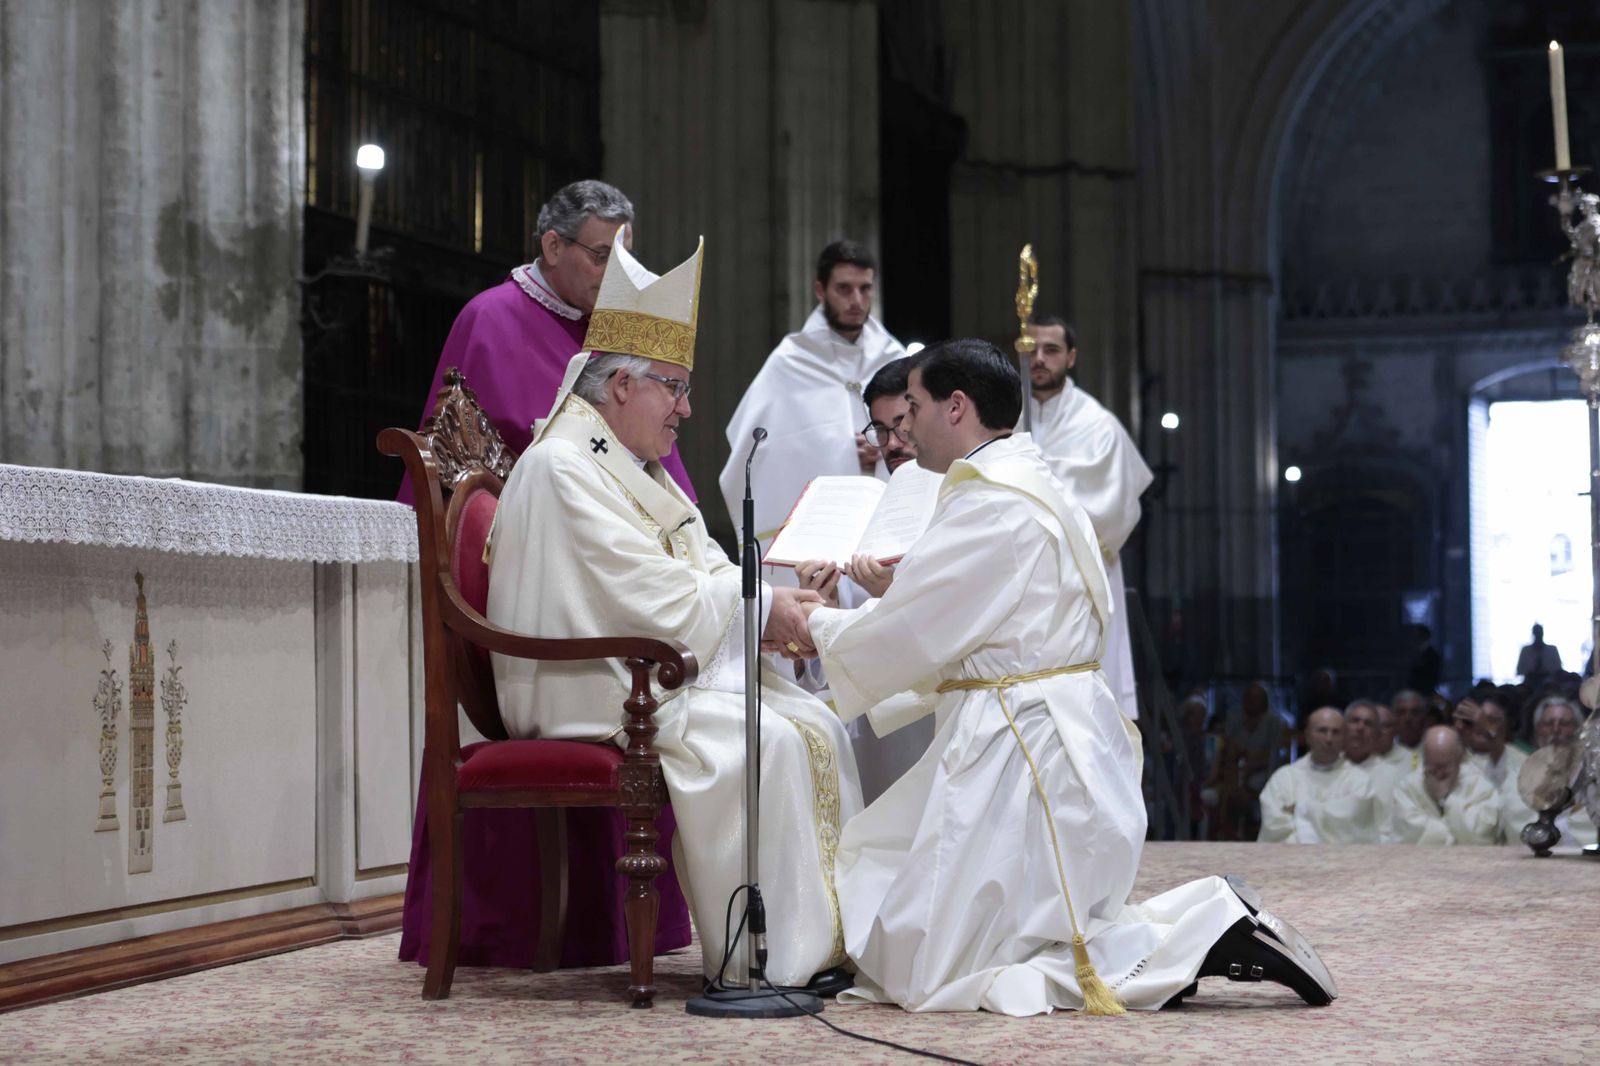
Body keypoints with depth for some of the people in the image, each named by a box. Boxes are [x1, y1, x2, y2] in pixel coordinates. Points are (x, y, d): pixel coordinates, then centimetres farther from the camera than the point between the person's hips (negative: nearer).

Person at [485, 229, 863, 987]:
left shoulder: (635, 469, 19)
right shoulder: (563, 468, -15)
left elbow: (706, 571, 16)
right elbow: (655, 597, -21)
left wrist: (775, 601, -3)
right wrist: (762, 609, -12)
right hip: (596, 691, -10)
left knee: (816, 724, -4)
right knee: (763, 741, -27)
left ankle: (824, 936, -6)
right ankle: (769, 955, -22)